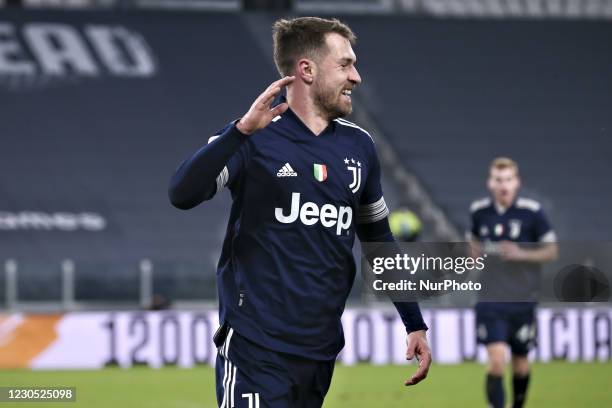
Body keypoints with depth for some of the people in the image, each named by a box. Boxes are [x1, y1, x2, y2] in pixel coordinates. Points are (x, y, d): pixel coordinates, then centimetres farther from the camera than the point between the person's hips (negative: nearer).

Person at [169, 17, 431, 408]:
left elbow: (378, 240, 20)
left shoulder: (358, 145, 9)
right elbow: (183, 194, -20)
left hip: (323, 352, 6)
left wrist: (415, 324, 18)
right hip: (256, 348, -6)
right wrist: (243, 130, -30)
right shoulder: (253, 137, -6)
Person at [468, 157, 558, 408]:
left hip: (522, 300, 0)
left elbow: (551, 251, -2)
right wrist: (475, 256, 3)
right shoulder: (479, 211, 0)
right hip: (490, 300, 0)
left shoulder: (532, 212, -8)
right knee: (496, 361, -16)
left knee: (520, 362, 13)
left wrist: (521, 254, -17)